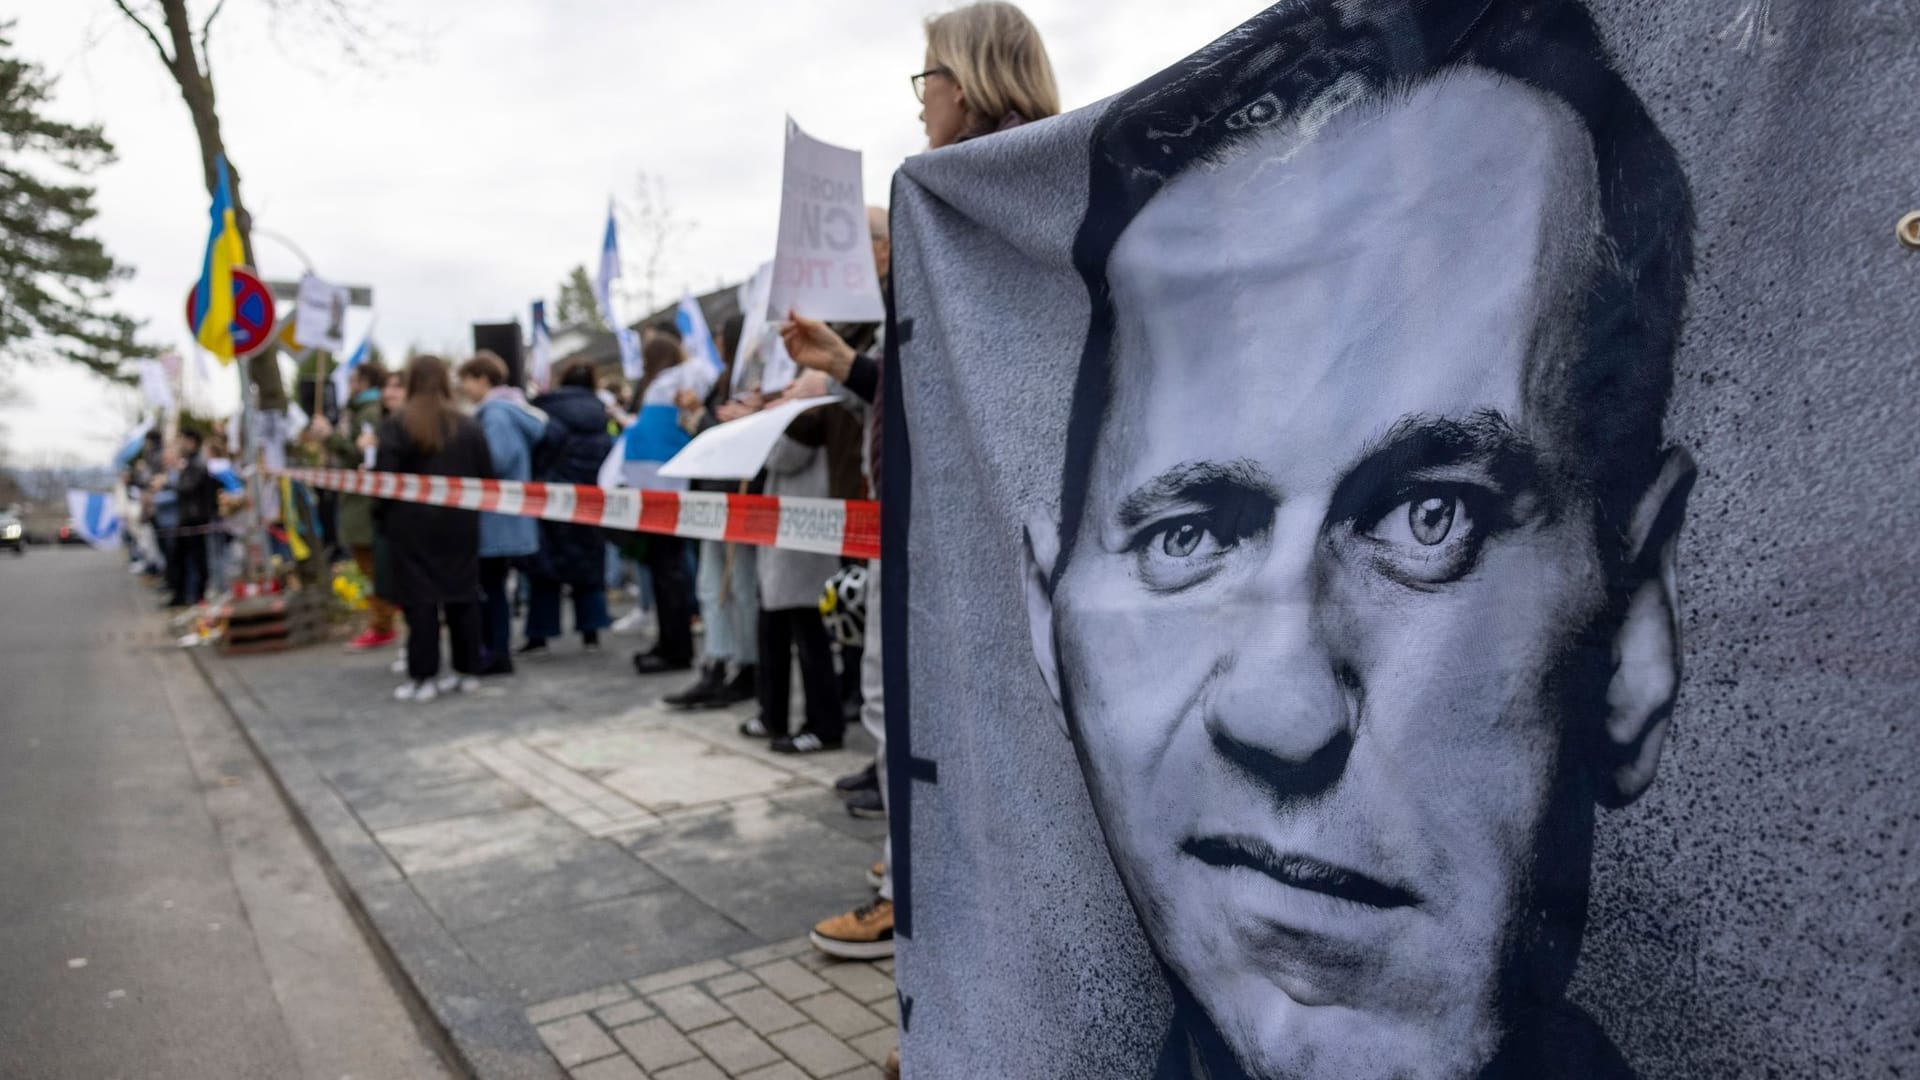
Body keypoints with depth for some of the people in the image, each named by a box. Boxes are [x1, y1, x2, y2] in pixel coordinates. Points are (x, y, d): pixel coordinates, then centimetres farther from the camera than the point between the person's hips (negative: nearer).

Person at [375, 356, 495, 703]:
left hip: (413, 525, -3)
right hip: (460, 524, 3)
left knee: (420, 599, 1)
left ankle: (423, 676, 2)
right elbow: (487, 476, 3)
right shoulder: (468, 426, 3)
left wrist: (381, 514, 3)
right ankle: (467, 671, 15)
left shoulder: (396, 425, -7)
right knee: (463, 595, 10)